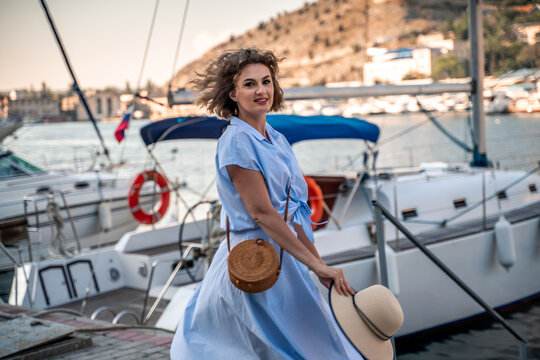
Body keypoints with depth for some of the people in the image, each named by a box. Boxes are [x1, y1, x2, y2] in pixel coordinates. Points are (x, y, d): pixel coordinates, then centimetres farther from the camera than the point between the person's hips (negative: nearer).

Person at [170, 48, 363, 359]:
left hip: (284, 256, 8)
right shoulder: (236, 142, -16)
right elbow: (262, 213, -20)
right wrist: (316, 264, -19)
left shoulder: (277, 139, 10)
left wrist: (319, 264, 10)